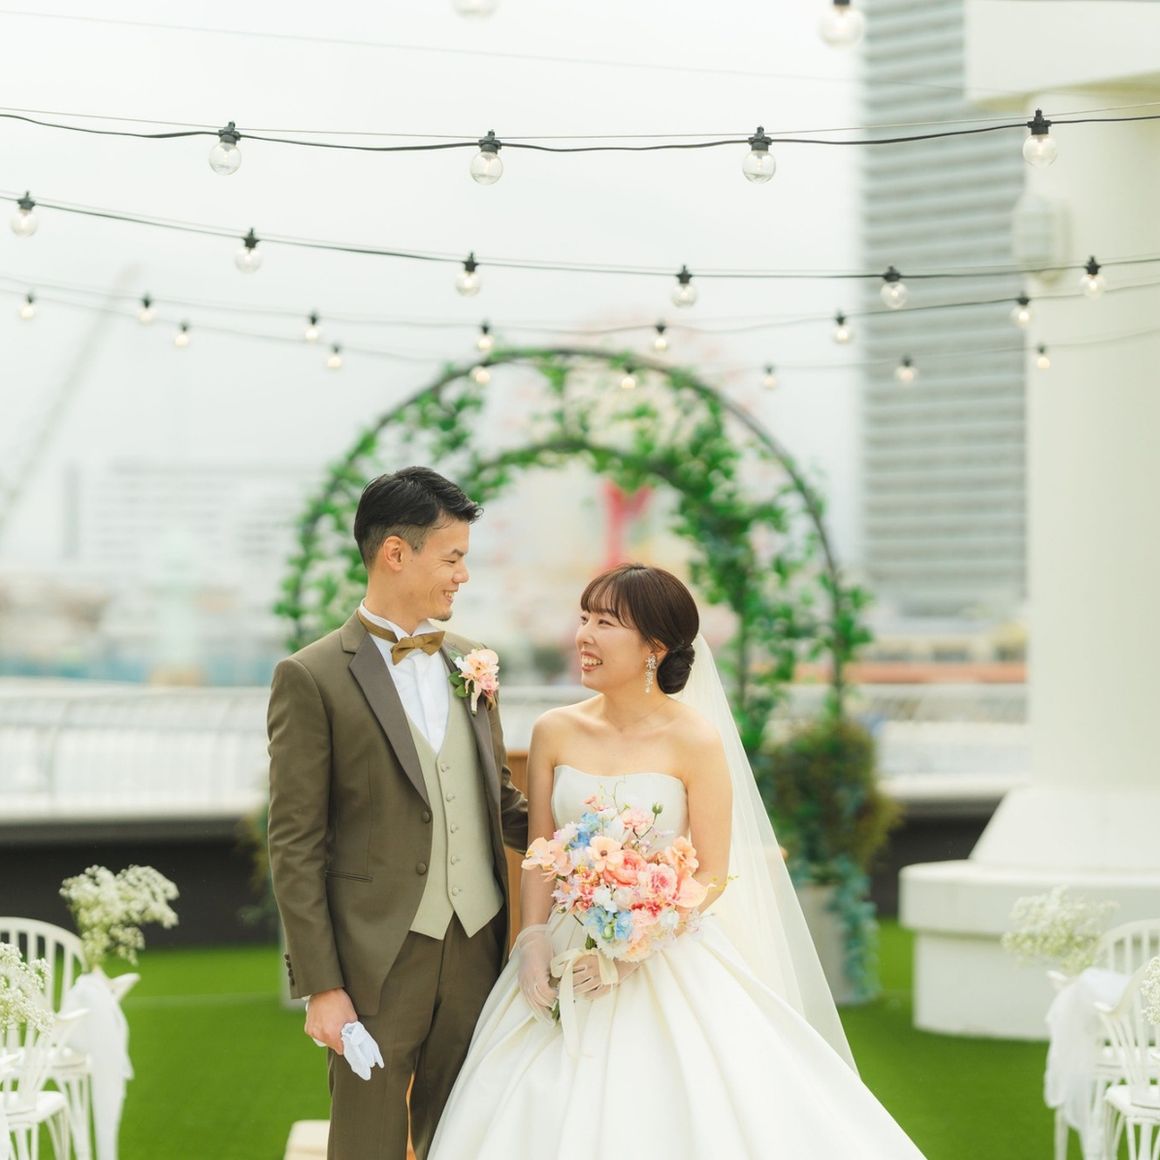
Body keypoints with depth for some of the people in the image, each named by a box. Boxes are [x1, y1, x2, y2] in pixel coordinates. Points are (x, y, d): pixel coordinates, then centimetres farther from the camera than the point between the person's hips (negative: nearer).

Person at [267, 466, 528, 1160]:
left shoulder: (470, 664, 11)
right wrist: (321, 987, -12)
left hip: (477, 946, 5)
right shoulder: (312, 679, -7)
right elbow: (295, 847, -8)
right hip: (378, 957, -5)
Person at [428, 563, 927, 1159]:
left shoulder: (694, 741, -10)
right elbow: (539, 856, 6)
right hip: (569, 959, 4)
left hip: (670, 968, -4)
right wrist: (534, 942, -9)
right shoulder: (555, 733, 1)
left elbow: (713, 874, -8)